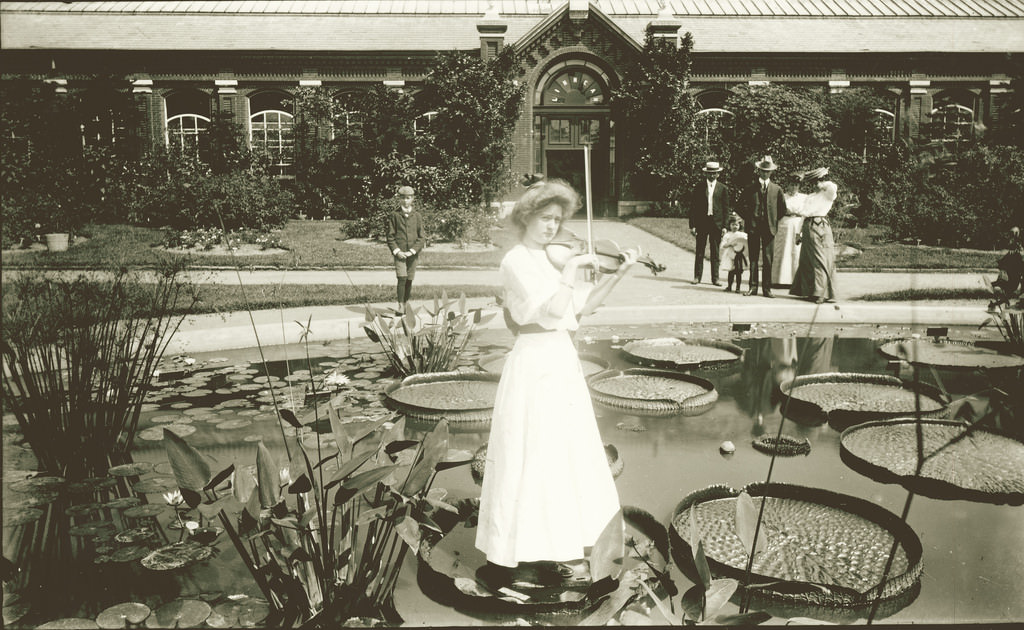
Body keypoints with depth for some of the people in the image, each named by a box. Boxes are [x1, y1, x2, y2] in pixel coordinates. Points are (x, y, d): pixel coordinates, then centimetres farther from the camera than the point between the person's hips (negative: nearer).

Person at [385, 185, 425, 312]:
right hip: (399, 253, -2)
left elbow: (421, 238, 4)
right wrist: (397, 251, -9)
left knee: (409, 280, 6)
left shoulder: (417, 216, 6)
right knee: (402, 278, -12)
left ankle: (406, 303, 18)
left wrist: (412, 251, -8)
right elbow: (390, 236, 2)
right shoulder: (394, 215, 3)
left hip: (412, 253, 2)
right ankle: (400, 306, -8)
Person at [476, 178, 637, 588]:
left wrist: (617, 275, 4)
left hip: (561, 361, 9)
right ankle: (509, 558, 8)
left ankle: (560, 545, 32)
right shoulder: (516, 261, -13)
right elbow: (553, 308, -24)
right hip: (536, 366, -9)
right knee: (534, 457, -4)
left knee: (564, 453, 16)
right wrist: (571, 268, -17)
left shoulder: (548, 258, 12)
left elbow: (583, 305, 12)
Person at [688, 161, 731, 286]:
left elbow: (726, 209, 5)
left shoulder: (723, 189, 4)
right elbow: (693, 207, 3)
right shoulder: (699, 187, 4)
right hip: (701, 223, 0)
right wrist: (692, 225, -3)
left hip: (716, 223, 0)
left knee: (715, 253, 5)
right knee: (699, 252, 3)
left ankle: (715, 278, 11)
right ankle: (697, 277, 10)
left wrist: (724, 226, -2)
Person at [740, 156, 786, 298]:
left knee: (768, 259, -1)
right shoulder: (750, 189, 6)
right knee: (753, 258, 1)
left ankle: (766, 289, 3)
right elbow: (743, 208, 7)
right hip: (753, 228, 0)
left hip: (769, 228, 1)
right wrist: (750, 220, 0)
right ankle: (753, 287, 5)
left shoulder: (777, 189, 10)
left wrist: (775, 221, 8)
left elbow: (783, 208, 15)